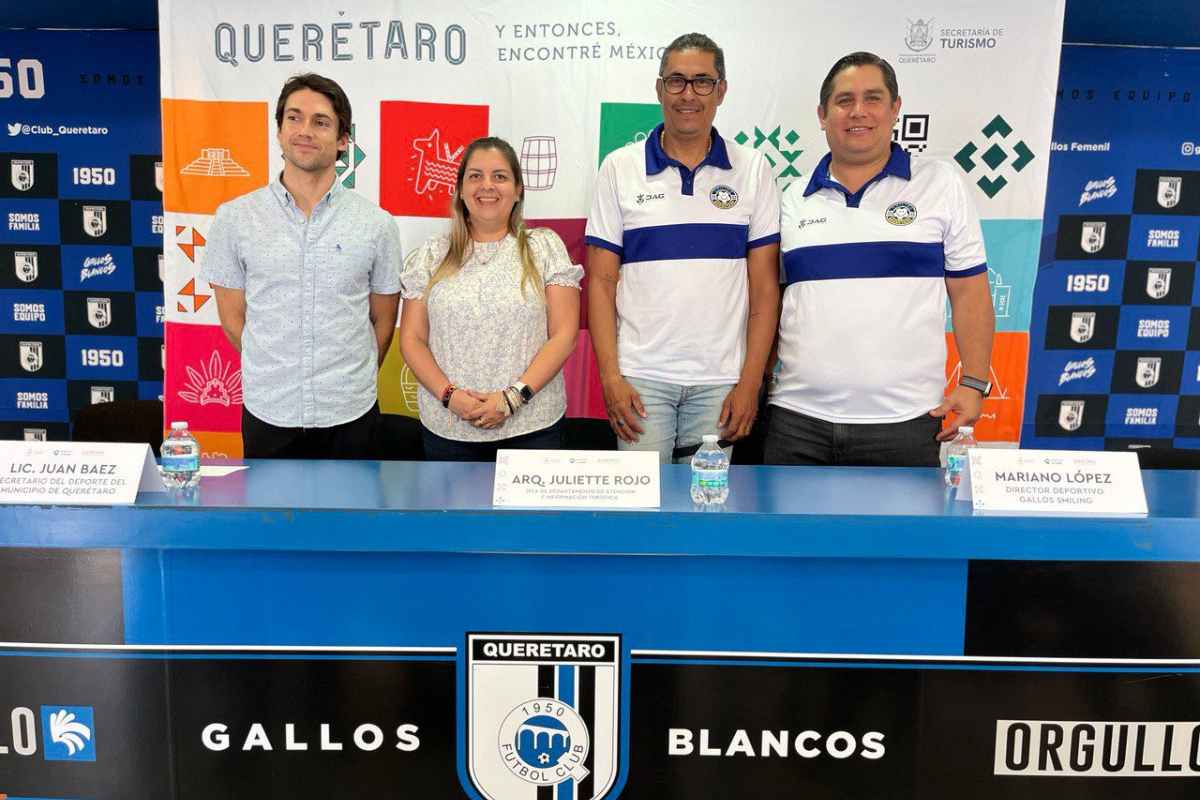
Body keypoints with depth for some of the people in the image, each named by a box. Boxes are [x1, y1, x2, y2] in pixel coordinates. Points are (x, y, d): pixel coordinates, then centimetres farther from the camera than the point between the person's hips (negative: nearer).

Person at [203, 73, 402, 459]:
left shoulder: (377, 224, -2)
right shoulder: (235, 218, -1)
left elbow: (383, 320, 6)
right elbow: (232, 317, 5)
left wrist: (350, 380, 7)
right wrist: (278, 374, 5)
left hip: (350, 415, 0)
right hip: (268, 413, 0)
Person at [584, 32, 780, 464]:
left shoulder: (752, 168, 5)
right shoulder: (619, 168, 4)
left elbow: (764, 286, 3)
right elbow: (601, 281, 3)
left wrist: (750, 382, -4)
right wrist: (610, 376, -6)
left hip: (720, 381, 1)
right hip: (641, 378, 0)